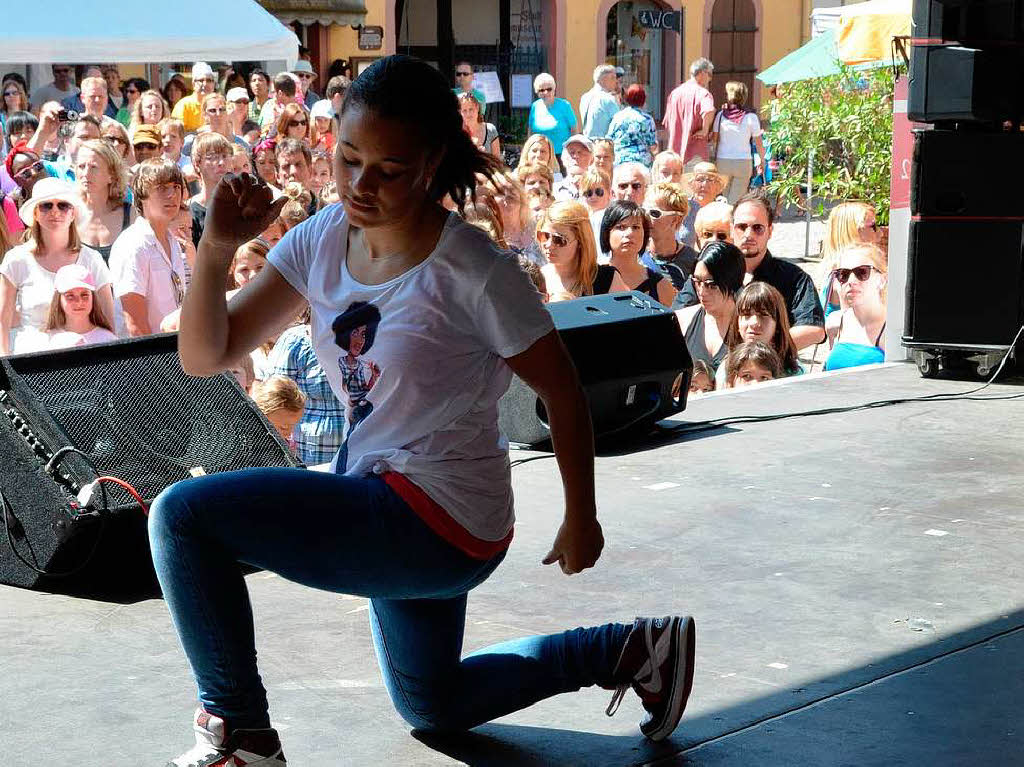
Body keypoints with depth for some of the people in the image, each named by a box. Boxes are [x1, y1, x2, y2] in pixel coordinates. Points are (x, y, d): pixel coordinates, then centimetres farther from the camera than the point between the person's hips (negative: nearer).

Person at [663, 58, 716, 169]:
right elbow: (709, 112, -32)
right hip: (695, 154, -7)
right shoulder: (702, 93, -10)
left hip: (674, 150, 7)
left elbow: (666, 124, 17)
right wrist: (705, 130, -17)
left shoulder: (674, 92, 12)